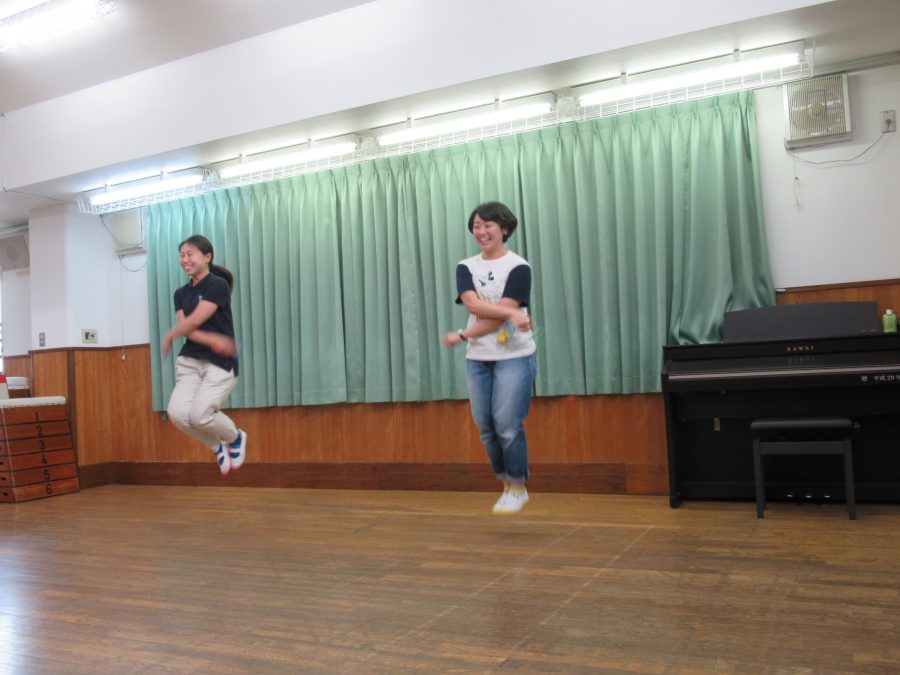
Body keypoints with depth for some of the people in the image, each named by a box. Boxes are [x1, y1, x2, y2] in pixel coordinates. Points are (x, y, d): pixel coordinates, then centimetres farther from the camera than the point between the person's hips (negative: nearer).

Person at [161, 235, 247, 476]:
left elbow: (194, 321, -14)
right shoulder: (181, 293, 12)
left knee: (200, 414, -19)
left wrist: (168, 337, 3)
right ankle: (217, 447, 13)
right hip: (190, 361, 6)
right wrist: (212, 340, -21)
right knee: (177, 413, -14)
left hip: (220, 364, -6)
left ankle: (236, 438, 14)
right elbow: (186, 329, -2)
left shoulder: (218, 285, -9)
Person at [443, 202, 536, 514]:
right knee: (486, 427, 7)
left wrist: (462, 335, -15)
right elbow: (473, 304, -12)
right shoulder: (465, 267, 7)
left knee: (508, 425, -5)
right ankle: (506, 485, 25)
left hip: (514, 357, -4)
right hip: (477, 359, 5)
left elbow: (498, 317, -14)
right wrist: (512, 313, -22)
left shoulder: (519, 267, -6)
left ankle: (518, 488, 14)